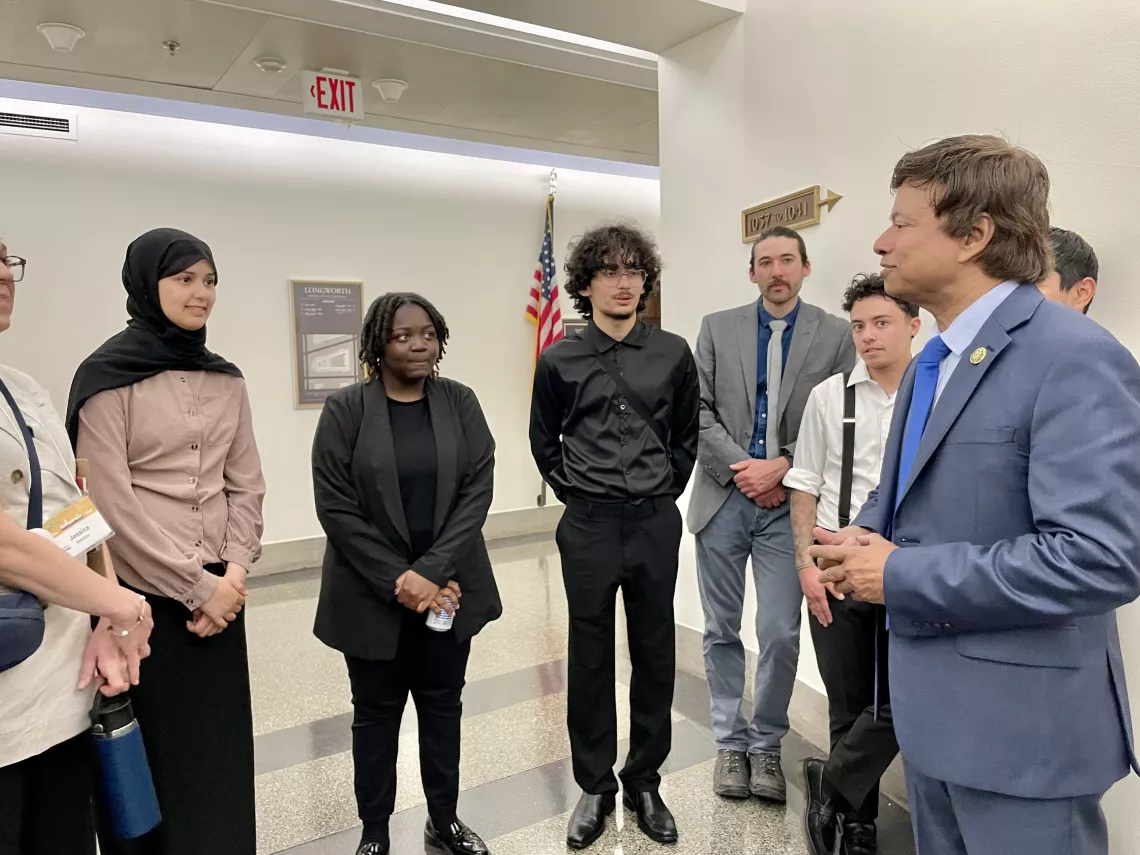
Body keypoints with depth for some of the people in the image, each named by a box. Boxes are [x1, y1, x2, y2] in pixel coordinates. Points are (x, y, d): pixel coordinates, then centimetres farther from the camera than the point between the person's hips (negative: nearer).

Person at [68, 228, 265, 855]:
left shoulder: (225, 379, 8)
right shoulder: (108, 377, -8)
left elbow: (247, 483, 8)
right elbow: (111, 502, -13)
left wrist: (234, 572, -5)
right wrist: (195, 585, -13)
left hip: (220, 594, 5)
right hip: (144, 598, -5)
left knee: (220, 751, 13)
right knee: (152, 755, 9)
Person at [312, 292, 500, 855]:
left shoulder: (460, 402, 0)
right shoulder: (344, 410, -7)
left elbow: (478, 490, -6)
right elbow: (336, 507, -10)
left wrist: (432, 571, -15)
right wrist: (397, 580, -15)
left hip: (448, 587, 2)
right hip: (374, 594, -2)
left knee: (443, 707, 15)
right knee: (376, 713, 13)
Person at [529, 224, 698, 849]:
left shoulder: (673, 354, 1)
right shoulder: (560, 361, -2)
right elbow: (544, 442, 12)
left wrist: (662, 492, 10)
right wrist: (576, 492, 9)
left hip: (656, 523, 1)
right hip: (589, 526, -1)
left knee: (655, 655, 11)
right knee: (590, 657, 9)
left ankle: (644, 782, 30)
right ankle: (595, 786, 27)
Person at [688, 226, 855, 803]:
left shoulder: (834, 335, 4)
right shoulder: (718, 328, 6)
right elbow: (698, 410, 1)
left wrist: (781, 467, -12)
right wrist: (740, 469, -9)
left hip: (787, 503, -1)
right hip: (723, 498, 1)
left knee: (780, 635, 0)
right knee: (721, 630, 10)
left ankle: (766, 744, 23)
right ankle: (730, 742, 27)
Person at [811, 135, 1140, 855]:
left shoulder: (1075, 359, -20)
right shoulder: (933, 362, 10)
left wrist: (902, 575, -22)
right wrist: (865, 538, -3)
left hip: (1021, 720, -8)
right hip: (934, 706, 9)